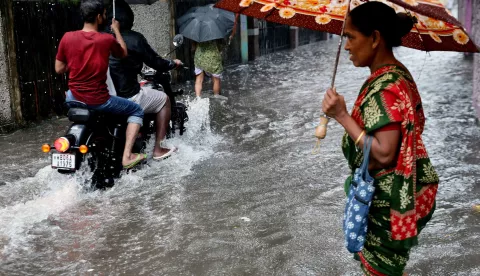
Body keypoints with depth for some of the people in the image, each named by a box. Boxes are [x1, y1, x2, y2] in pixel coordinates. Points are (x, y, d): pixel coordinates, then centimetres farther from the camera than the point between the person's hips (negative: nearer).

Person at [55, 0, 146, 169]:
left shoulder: (67, 37, -5)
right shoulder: (107, 40, -13)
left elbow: (59, 69, 3)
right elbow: (123, 54, 9)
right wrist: (116, 30, 21)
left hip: (75, 98, 4)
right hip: (99, 101, -4)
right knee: (136, 111, 15)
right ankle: (127, 156, 2)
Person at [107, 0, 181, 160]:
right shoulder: (134, 39, -12)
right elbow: (155, 62, -3)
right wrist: (173, 63, 19)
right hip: (126, 97, -6)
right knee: (164, 99, 18)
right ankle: (158, 149, 18)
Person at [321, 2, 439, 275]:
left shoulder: (384, 88, -26)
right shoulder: (397, 73, 4)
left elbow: (384, 154, -30)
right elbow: (411, 126, 13)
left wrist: (343, 116, -26)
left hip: (388, 201, -10)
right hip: (395, 194, 10)